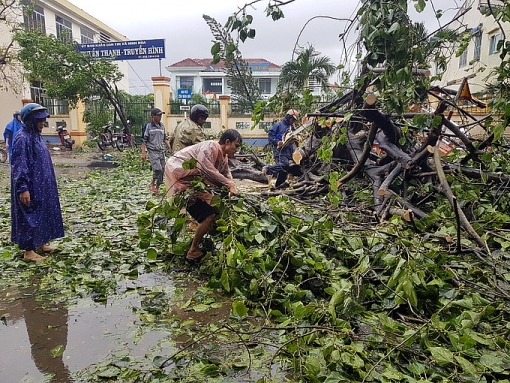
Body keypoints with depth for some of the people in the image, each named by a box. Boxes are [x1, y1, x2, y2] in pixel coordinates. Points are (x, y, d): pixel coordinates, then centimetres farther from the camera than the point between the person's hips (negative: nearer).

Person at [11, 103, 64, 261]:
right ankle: (29, 250, 11)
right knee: (29, 216, 0)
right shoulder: (22, 138, -18)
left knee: (43, 214, 16)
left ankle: (41, 243, 30)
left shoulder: (36, 136, 10)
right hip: (31, 187, -9)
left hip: (41, 185, 9)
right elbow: (18, 165, -21)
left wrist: (47, 183, 21)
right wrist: (22, 188, -25)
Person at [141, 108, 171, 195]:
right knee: (158, 169, -19)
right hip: (152, 151, -6)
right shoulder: (148, 126, -4)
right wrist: (143, 153, -9)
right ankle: (152, 184, 6)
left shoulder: (162, 126, 12)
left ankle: (157, 188, 17)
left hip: (161, 151, 6)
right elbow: (144, 140, -3)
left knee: (162, 170, 4)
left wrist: (169, 147, 8)